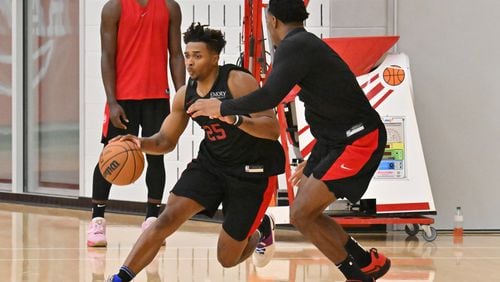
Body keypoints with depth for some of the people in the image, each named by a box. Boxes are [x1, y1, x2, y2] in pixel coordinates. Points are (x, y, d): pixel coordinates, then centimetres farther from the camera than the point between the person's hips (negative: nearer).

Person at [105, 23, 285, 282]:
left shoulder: (238, 82, -19)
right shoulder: (186, 94, 0)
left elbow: (273, 129, -25)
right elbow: (166, 140, 8)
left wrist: (235, 119, -43)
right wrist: (141, 143, -15)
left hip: (252, 171, -5)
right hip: (211, 164, 5)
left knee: (228, 259, 2)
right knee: (168, 218, -18)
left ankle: (260, 229, 36)